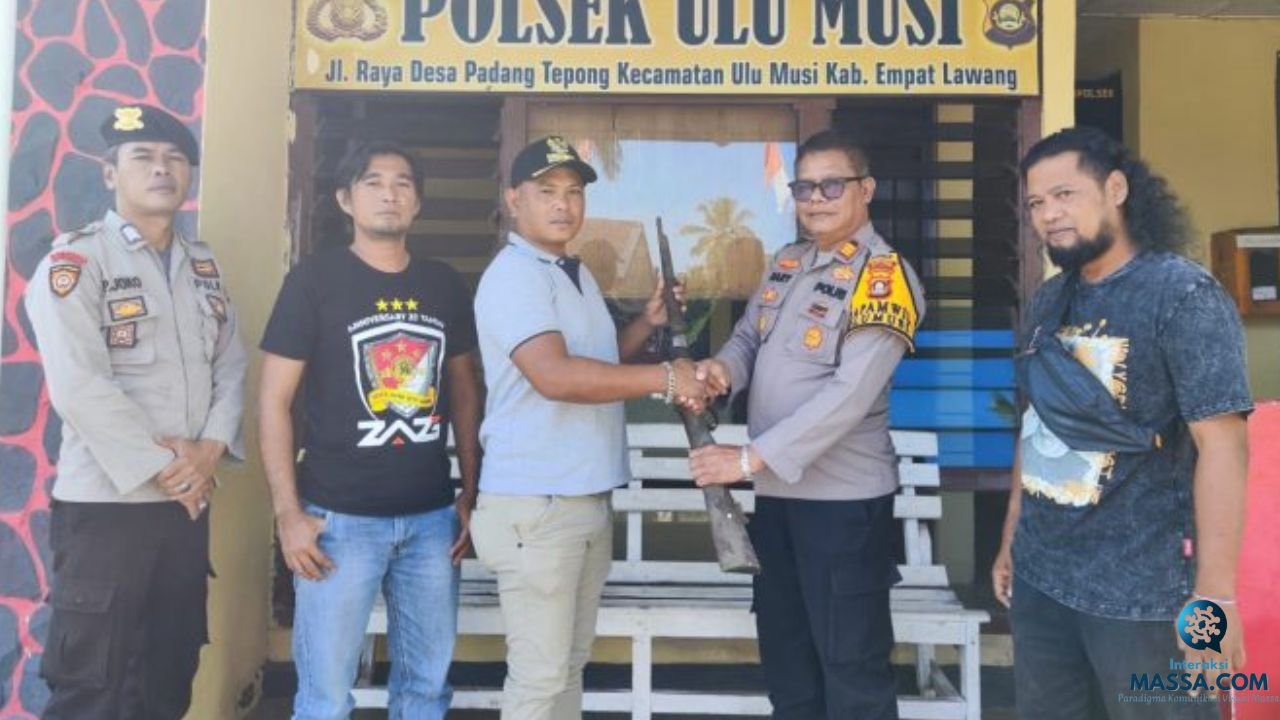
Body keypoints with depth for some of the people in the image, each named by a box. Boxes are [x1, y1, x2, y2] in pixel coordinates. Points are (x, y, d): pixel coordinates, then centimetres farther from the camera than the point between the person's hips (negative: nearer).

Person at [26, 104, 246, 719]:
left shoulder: (203, 266, 13)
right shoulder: (73, 264, -7)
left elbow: (231, 364, 8)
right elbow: (80, 388, -17)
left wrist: (210, 449, -8)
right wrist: (162, 468, -15)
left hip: (189, 503, 6)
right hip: (104, 506, -6)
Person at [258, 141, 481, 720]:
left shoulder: (445, 285, 8)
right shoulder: (313, 279, -5)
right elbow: (274, 400, -5)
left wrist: (472, 494, 9)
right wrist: (288, 512, -11)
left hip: (431, 515, 4)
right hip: (340, 516, -4)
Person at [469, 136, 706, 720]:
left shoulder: (577, 273, 15)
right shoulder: (513, 274, -15)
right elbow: (555, 375, -28)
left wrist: (646, 324, 10)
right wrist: (664, 378, -25)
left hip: (588, 497, 9)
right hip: (534, 503, -9)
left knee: (569, 662, 19)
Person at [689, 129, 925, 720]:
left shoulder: (885, 277, -15)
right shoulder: (785, 263, 9)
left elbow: (851, 394, -24)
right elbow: (749, 337, 13)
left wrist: (752, 457, -26)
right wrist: (723, 368, -13)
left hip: (844, 496, -7)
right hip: (777, 490, 8)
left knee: (851, 665, 5)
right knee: (784, 652, 21)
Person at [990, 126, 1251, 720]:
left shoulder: (1184, 294, -11)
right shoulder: (1048, 302, 9)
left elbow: (1221, 445, -17)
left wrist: (1215, 593, -20)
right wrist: (1010, 541, 15)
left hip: (1141, 592, -6)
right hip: (1039, 579, 7)